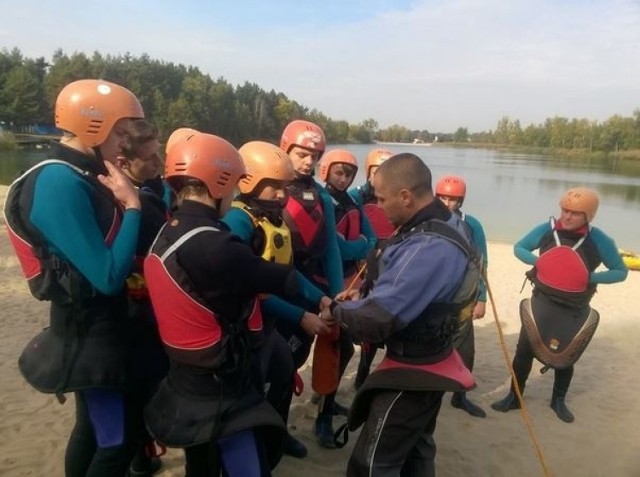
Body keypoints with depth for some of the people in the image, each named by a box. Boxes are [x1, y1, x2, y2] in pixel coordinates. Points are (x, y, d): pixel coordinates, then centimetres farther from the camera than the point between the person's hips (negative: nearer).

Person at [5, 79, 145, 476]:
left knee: (92, 428, 23)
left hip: (95, 328, 10)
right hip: (90, 334, -10)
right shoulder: (61, 184, -23)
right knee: (118, 441, 4)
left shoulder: (77, 177, 7)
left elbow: (109, 248, 8)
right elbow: (108, 277, -27)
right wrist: (131, 205, -20)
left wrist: (126, 200, -4)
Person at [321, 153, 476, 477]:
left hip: (412, 373, -10)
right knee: (416, 451, 27)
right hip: (430, 365, 10)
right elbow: (405, 289, 10)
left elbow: (377, 319, -33)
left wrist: (338, 311, -13)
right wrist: (361, 298, -2)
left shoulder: (429, 248, -34)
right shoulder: (445, 222, -1)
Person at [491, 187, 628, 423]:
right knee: (524, 351, 4)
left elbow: (621, 272, -3)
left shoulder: (599, 241, -13)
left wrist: (592, 277, -21)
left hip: (575, 311, 0)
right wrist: (537, 260, -17)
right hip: (542, 303, 1)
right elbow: (519, 247, 3)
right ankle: (514, 397, 22)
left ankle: (558, 401, 37)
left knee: (566, 356, 15)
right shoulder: (546, 229, -10)